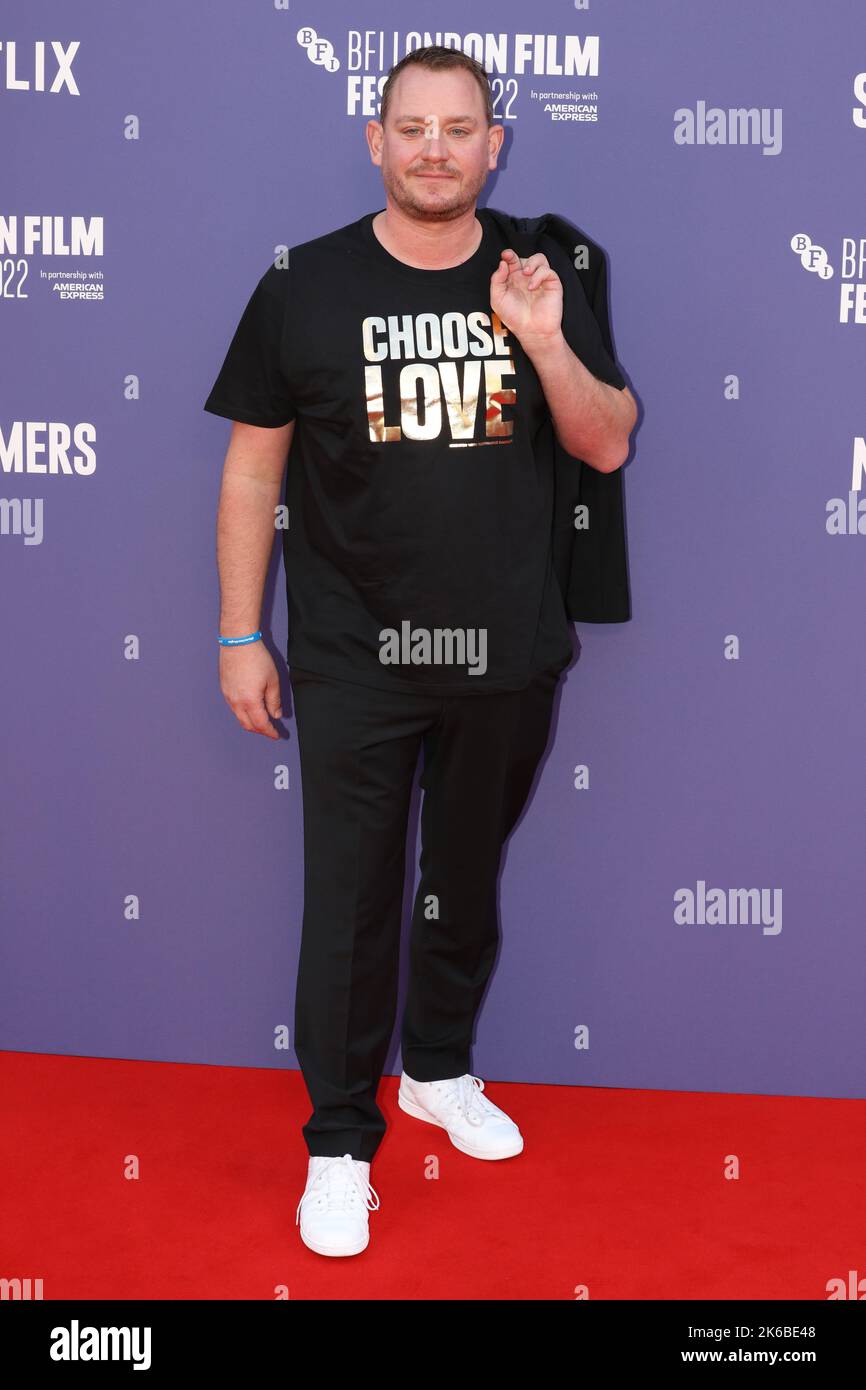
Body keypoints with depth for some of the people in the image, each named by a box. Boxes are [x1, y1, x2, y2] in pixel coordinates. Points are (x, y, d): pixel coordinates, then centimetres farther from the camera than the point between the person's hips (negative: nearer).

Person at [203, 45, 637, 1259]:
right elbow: (252, 470, 0)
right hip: (355, 657, -2)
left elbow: (608, 448, 1)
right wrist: (239, 636, -1)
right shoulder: (304, 285, -3)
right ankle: (340, 1140, 18)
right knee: (350, 899, 2)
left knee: (469, 878, 17)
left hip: (508, 654, 3)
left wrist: (544, 344, -17)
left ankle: (440, 1070, 39)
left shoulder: (536, 282, 2)